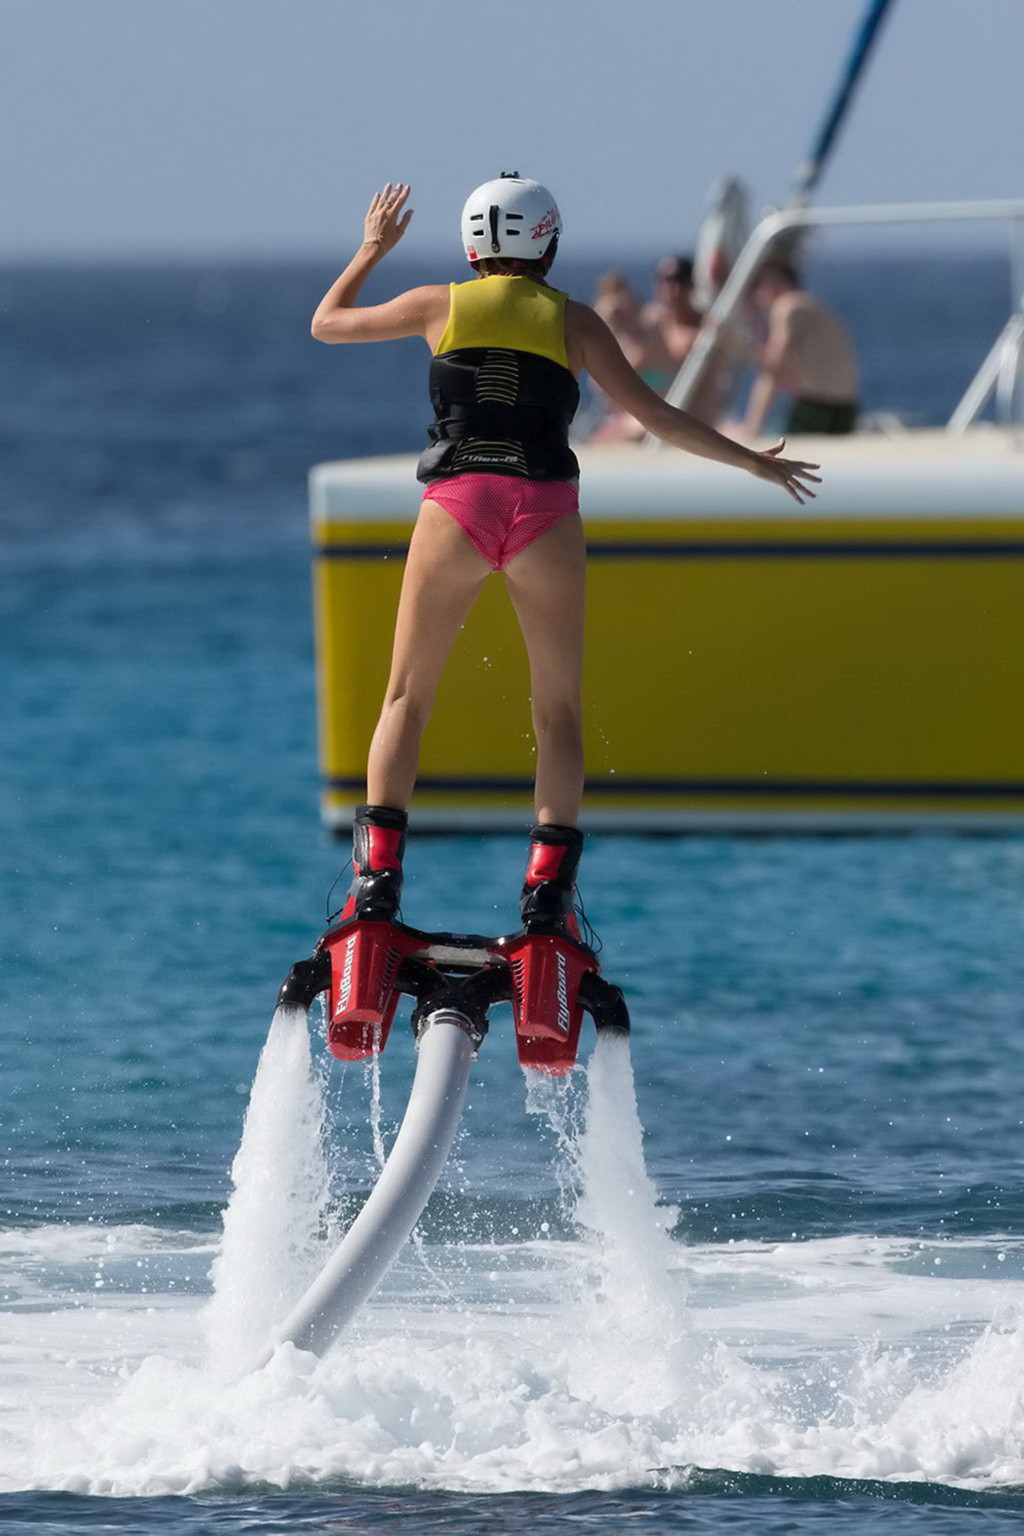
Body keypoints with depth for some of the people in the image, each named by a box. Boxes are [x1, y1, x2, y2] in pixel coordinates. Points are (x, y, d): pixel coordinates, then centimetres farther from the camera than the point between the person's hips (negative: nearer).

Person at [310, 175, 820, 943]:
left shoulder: (441, 305, 8)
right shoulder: (572, 320, 6)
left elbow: (327, 323, 21)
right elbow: (654, 414, 5)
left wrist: (371, 251, 35)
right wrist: (752, 461, 13)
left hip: (456, 505, 0)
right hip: (545, 512, 0)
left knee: (408, 697, 10)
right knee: (558, 709, 10)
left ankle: (379, 870, -5)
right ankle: (548, 890, -2)